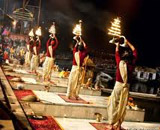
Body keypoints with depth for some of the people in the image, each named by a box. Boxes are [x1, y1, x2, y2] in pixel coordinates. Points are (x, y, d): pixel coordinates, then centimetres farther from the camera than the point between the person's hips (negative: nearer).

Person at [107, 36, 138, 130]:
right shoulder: (132, 63, -2)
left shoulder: (121, 62, -11)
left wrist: (118, 45, 20)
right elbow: (134, 51, 12)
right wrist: (128, 43, 18)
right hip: (126, 87, 4)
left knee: (113, 105, 5)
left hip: (119, 85, -4)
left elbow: (117, 53, 5)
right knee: (122, 106, 10)